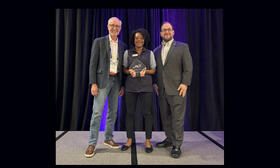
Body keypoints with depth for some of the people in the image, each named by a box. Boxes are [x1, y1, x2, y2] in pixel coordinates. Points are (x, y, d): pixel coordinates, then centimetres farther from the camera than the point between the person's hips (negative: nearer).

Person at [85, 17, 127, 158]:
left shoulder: (123, 46, 12)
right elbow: (93, 63, -4)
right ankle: (92, 143, 7)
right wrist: (93, 83, -12)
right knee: (97, 112, -4)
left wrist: (122, 85, 8)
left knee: (113, 111, 9)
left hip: (116, 80, 4)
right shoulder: (99, 41, 1)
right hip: (102, 80, -4)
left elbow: (123, 66, 13)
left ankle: (108, 138, 24)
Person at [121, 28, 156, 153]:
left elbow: (153, 70, 9)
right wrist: (130, 71, -11)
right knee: (130, 112, 3)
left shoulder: (149, 53, 9)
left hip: (146, 87, 0)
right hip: (131, 86, 1)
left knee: (147, 113, -1)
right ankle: (129, 140, 17)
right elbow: (124, 69, 11)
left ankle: (148, 141, 12)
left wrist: (146, 71, -12)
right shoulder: (127, 52, 9)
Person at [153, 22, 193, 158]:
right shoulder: (156, 51, 15)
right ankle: (169, 139, 28)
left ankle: (177, 146, 9)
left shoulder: (182, 47, 3)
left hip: (176, 90, -4)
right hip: (161, 90, 5)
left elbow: (188, 68, -2)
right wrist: (154, 83, 5)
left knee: (177, 118, -2)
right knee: (165, 117, 12)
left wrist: (185, 83, -11)